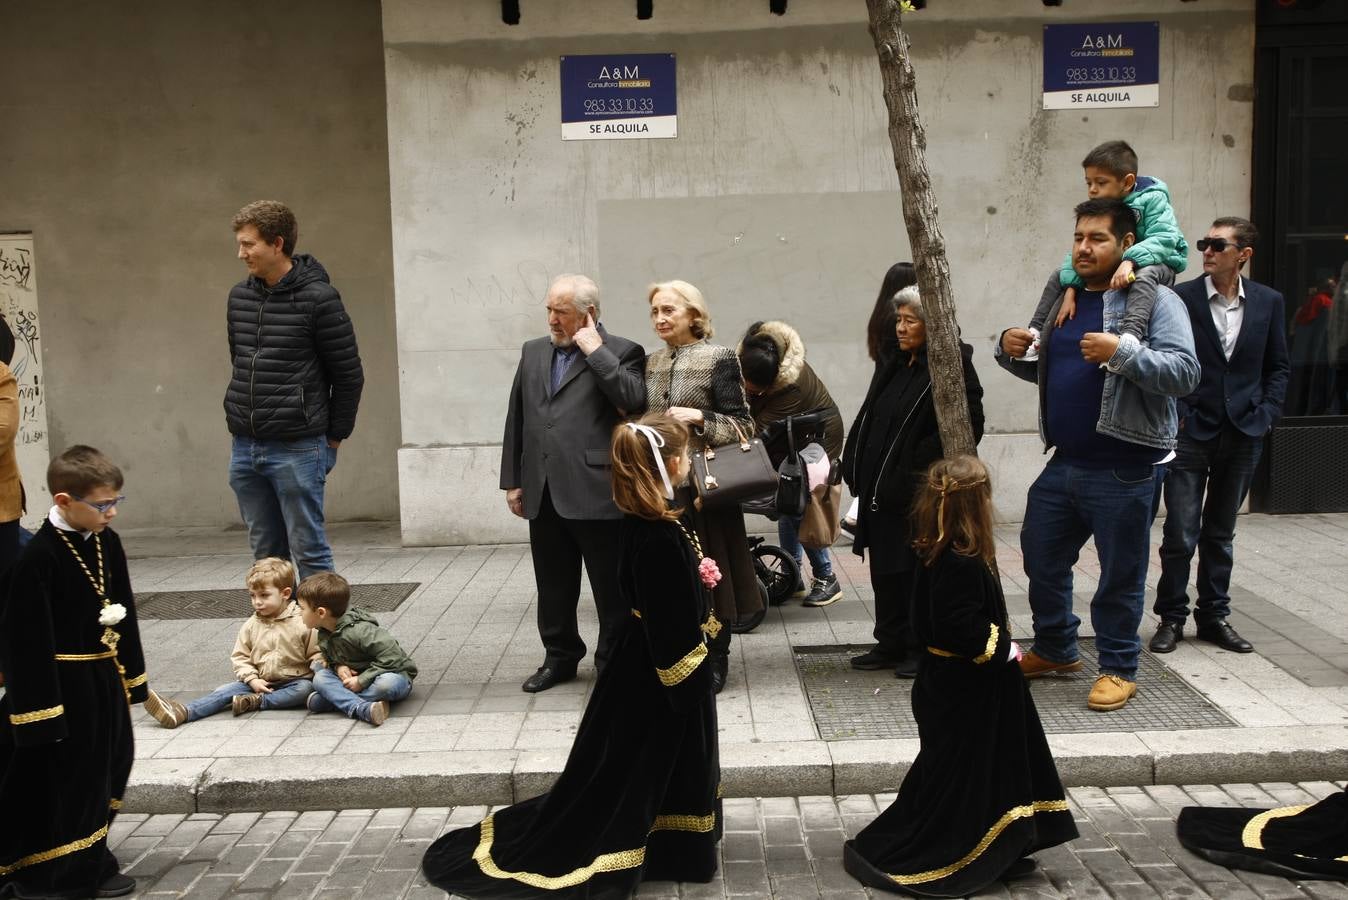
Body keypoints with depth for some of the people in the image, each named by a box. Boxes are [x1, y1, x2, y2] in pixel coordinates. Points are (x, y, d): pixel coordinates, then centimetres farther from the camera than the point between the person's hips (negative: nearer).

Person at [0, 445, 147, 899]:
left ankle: (89, 856, 38)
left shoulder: (107, 543, 3)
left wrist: (131, 675, 14)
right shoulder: (38, 557, -21)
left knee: (109, 767, 19)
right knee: (65, 776, 5)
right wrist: (39, 709, -19)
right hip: (63, 686, -8)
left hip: (105, 678, 8)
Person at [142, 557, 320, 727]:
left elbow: (316, 654, -1)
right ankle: (182, 713, -31)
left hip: (293, 681, -3)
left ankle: (256, 702, -34)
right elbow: (240, 657, 8)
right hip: (260, 682, 3)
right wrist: (252, 679, -7)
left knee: (305, 688, -34)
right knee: (225, 691, -15)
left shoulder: (302, 623, -7)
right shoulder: (251, 625, 6)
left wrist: (317, 669, -20)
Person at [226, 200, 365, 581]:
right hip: (244, 449, 6)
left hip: (297, 450, -6)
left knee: (308, 551, 1)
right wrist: (244, 415, 16)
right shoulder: (239, 296, 8)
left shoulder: (318, 298, -10)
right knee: (266, 555, 14)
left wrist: (334, 437, -3)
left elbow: (349, 375, -7)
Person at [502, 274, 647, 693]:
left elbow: (634, 400, -21)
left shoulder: (620, 352, -2)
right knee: (553, 586, 16)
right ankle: (560, 657, 31)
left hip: (596, 491, -6)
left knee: (611, 586, 5)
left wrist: (594, 349, -15)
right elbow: (516, 419, 16)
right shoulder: (533, 352, 15)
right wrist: (513, 480, 13)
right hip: (544, 494, 6)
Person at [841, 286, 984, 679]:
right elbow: (871, 421, 19)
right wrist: (857, 469, 11)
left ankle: (922, 649, 16)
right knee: (885, 572, 14)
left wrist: (922, 466, -21)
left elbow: (968, 427, -19)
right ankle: (891, 644, 26)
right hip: (881, 490, 8)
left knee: (917, 572, 3)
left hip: (919, 495, -8)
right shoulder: (895, 365, 14)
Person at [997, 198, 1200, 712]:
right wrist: (1011, 351, 1)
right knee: (1041, 558, 16)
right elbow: (1039, 370, 22)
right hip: (1063, 464, 7)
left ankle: (1118, 669, 23)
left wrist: (1121, 352, -30)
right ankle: (1055, 650, 36)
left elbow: (1185, 373, -18)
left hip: (1125, 471, -7)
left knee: (1120, 574, 5)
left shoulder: (1155, 300, -8)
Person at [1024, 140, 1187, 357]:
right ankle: (1036, 332, -2)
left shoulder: (1152, 199, -18)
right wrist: (1070, 290, -27)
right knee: (1060, 276, 0)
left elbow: (1163, 239, -31)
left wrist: (1130, 261, -47)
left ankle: (1129, 336, -60)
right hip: (1111, 268, 6)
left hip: (1156, 263, -6)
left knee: (1146, 274, -41)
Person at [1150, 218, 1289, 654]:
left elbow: (1278, 368, 10)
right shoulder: (1181, 297, -5)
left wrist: (1265, 415, -1)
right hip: (1191, 433, -3)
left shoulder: (1268, 302, 5)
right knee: (1181, 534, 0)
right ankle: (1172, 617, 14)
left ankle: (1214, 616, 25)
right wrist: (1176, 415, -9)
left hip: (1242, 436, 3)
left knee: (1220, 533, 14)